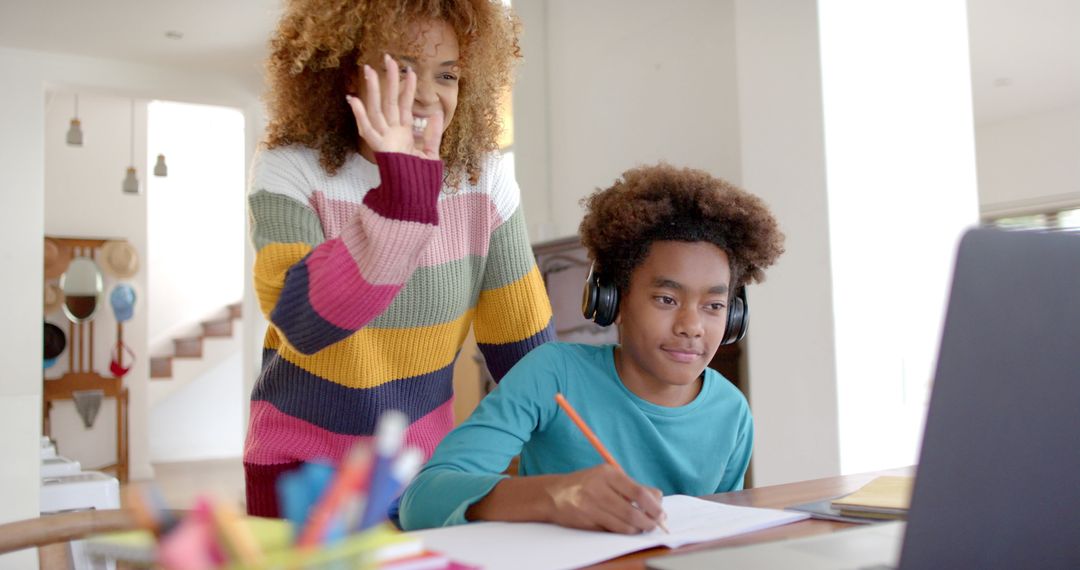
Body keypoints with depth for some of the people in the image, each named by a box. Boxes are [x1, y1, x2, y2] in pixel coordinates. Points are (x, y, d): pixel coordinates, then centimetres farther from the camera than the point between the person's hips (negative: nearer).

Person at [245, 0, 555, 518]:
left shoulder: (484, 176, -10)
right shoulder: (289, 171, -17)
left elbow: (522, 339, -4)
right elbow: (304, 325, -33)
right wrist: (402, 196, -42)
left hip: (425, 459, 2)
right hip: (302, 464, -2)